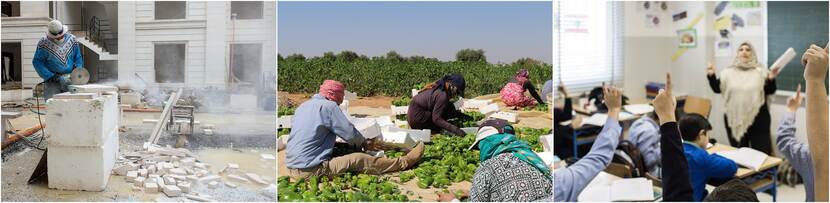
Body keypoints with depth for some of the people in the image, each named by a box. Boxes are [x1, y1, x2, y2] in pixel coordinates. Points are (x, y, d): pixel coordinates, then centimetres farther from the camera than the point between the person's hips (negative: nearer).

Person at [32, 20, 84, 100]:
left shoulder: (72, 40, 3)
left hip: (70, 79, 3)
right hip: (52, 81, -3)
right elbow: (37, 62, -5)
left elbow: (78, 58, 13)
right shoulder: (43, 44, -6)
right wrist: (51, 77, -14)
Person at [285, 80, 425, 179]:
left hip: (292, 167, 9)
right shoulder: (328, 106, -10)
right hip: (310, 170, -9)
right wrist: (364, 143, 13)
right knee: (358, 160, -4)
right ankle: (404, 162, 4)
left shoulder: (304, 105, 15)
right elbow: (350, 133, -10)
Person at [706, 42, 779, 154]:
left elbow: (770, 91, -3)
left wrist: (771, 79, -20)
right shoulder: (729, 72, 7)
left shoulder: (760, 71, 3)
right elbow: (717, 89, 1)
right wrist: (711, 75, -12)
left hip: (757, 119, -1)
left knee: (762, 153, 1)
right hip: (734, 119, 2)